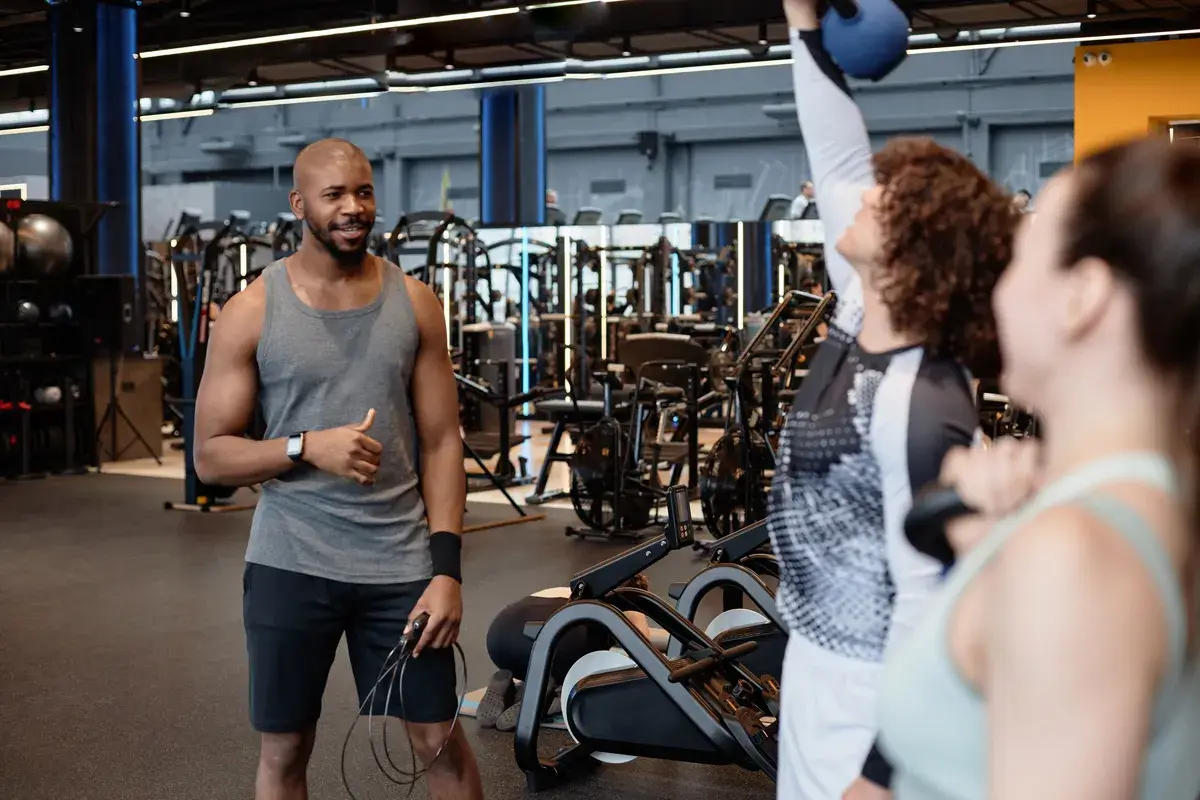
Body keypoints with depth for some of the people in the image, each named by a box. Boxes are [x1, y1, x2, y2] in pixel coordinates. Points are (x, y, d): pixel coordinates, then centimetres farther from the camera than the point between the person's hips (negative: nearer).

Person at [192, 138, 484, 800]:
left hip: (400, 561, 1)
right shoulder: (252, 311, -4)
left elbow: (440, 442, 2)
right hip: (290, 564, -1)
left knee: (440, 741, 8)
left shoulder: (414, 303, 2)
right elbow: (210, 457, -3)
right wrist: (308, 447, -20)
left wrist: (447, 569, -7)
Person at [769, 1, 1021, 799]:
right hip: (818, 657, 8)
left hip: (869, 688, -8)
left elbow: (928, 600, -25)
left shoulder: (921, 409, -27)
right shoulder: (864, 320, -4)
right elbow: (840, 163, 5)